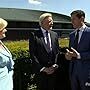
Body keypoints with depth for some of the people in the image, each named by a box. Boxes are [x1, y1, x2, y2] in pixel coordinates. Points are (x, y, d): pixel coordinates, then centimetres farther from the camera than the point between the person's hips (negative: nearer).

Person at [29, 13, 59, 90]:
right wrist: (43, 68, -12)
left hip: (53, 70, 4)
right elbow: (33, 54, -11)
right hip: (40, 70, -3)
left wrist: (55, 65, -4)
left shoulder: (55, 35, 5)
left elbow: (57, 51, 8)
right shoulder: (34, 35, -9)